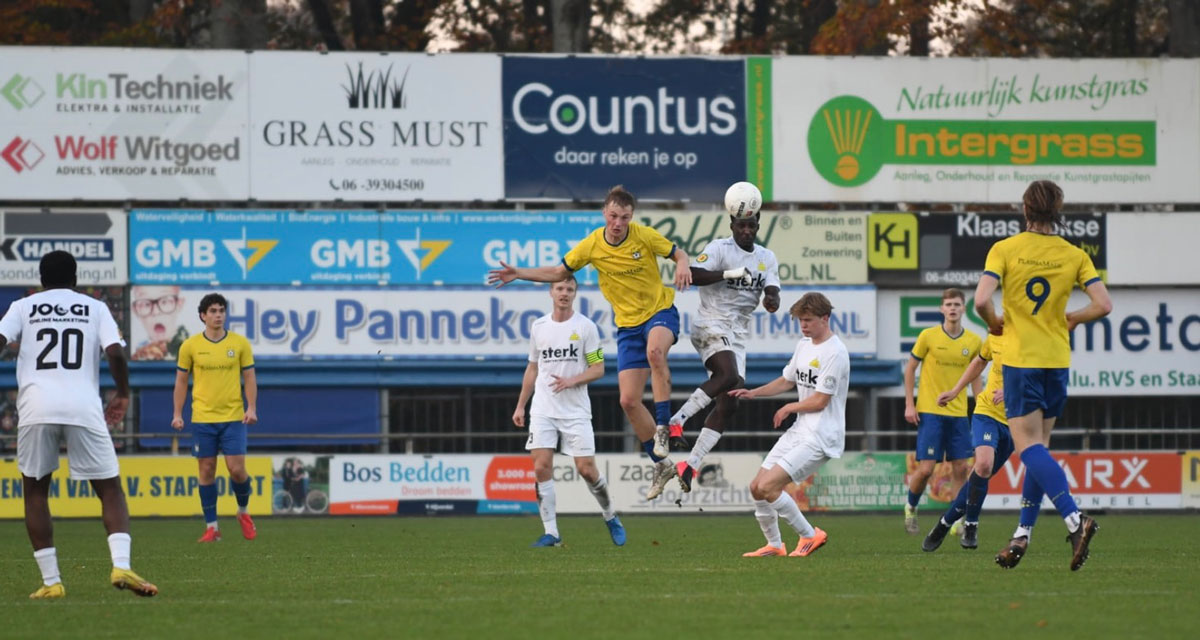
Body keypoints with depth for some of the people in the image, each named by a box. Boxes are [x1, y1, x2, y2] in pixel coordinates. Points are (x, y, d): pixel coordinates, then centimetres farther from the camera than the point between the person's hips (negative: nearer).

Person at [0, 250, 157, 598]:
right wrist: (123, 394, 15)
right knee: (110, 489, 7)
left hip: (36, 407, 0)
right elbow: (115, 352, 1)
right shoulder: (95, 308, 15)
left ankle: (51, 580, 7)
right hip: (84, 407, 0)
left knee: (35, 491, 15)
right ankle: (121, 565, -16)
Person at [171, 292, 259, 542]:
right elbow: (181, 381, 7)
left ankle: (243, 512, 21)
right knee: (207, 470, 2)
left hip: (233, 418, 0)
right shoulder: (190, 346, 1)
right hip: (202, 418, 0)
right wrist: (178, 414, 1)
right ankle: (212, 527, 9)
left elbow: (249, 378, 6)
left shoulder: (240, 343, 2)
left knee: (237, 469, -7)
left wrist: (252, 408, -6)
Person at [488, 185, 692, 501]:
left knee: (655, 351, -40)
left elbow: (679, 254, 0)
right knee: (629, 401, -4)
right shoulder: (592, 245, -5)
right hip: (628, 324, 4)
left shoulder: (644, 236, -11)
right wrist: (519, 274, -3)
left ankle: (663, 427, -31)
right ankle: (662, 464, 12)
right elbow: (559, 272, 7)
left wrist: (683, 266, -23)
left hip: (660, 311, -4)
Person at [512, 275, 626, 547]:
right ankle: (551, 532, -5)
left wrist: (572, 381, -19)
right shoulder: (539, 326, 9)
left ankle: (610, 517, 20)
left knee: (586, 469, -5)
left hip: (576, 411, -3)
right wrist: (520, 406, 15)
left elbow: (598, 369, -2)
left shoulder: (585, 327, -2)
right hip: (543, 410, 3)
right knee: (541, 467, -9)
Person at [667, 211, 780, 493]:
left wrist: (771, 300, -20)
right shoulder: (720, 249, -5)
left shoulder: (767, 258, 14)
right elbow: (692, 275, -19)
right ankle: (676, 421, -28)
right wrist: (729, 273, -27)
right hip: (712, 325, -7)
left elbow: (772, 293, 4)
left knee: (728, 404, 0)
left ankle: (691, 465, 2)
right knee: (728, 376, -33)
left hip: (738, 334, 7)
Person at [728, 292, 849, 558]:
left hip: (820, 437, -9)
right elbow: (787, 381, 25)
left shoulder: (835, 352, -16)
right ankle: (774, 545, 20)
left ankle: (810, 535, -4)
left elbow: (819, 401, -17)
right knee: (756, 488, 6)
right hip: (799, 431, 9)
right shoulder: (803, 345, 12)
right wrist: (753, 392, 10)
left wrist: (789, 408, 0)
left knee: (768, 486, -19)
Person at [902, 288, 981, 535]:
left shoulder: (973, 341, 4)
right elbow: (910, 368, 4)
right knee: (926, 468, -7)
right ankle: (911, 508, 19)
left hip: (959, 413, 3)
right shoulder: (928, 336, -4)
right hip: (929, 412, -3)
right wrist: (909, 404, -2)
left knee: (960, 468, 0)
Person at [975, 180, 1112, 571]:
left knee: (1029, 446, -8)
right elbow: (1103, 305, -6)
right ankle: (1022, 535, 14)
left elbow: (982, 300, -18)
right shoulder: (1074, 256, 1)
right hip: (1058, 360, 4)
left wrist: (994, 323, 3)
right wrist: (1071, 319, 13)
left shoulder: (1004, 250, -6)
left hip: (1020, 359, -4)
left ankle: (1075, 520, -27)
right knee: (1039, 446, 14)